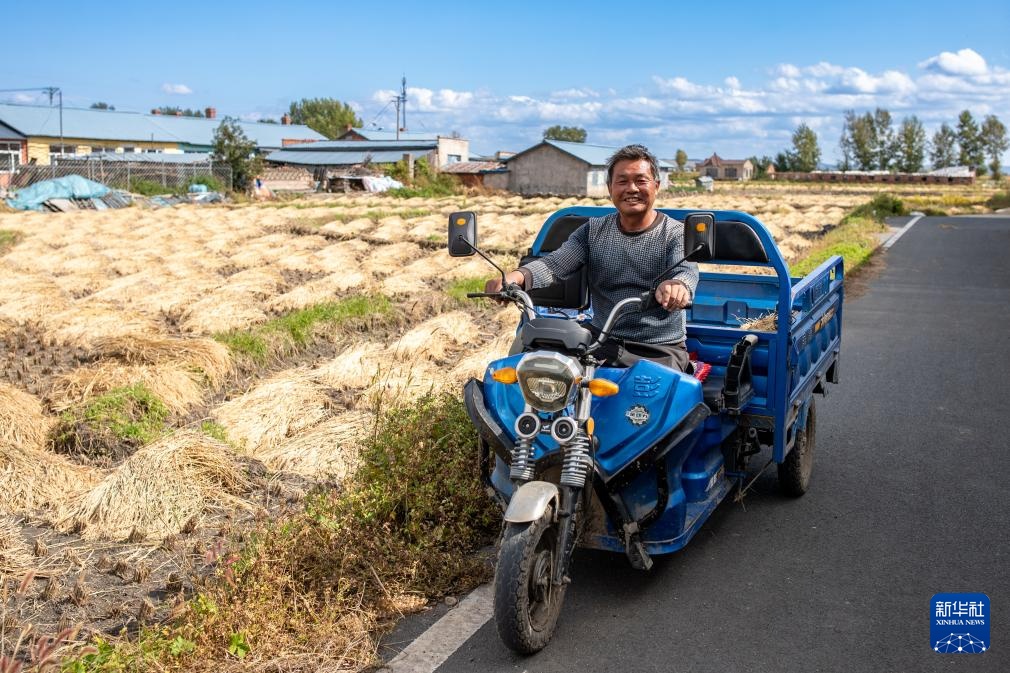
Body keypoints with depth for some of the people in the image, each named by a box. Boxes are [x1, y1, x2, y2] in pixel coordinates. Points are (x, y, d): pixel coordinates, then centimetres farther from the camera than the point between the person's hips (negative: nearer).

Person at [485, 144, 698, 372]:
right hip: (602, 342, 3)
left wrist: (677, 285, -47)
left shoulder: (676, 233, 1)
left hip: (660, 350, -2)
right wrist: (518, 276, -28)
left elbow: (687, 271, -19)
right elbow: (554, 263, -4)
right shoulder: (593, 230, 11)